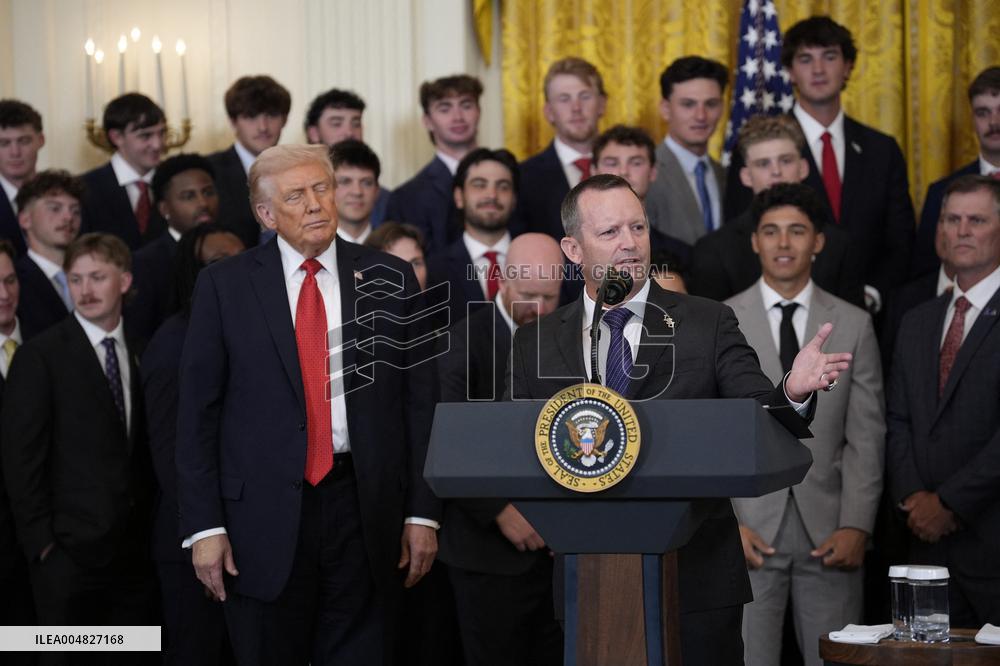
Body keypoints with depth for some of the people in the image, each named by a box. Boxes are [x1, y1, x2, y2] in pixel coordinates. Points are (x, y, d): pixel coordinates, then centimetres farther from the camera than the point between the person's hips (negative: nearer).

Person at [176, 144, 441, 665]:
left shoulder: (389, 279, 6)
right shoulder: (224, 285, 2)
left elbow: (419, 402, 6)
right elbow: (198, 412, 1)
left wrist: (422, 513, 1)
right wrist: (204, 525, -5)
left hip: (364, 508, 1)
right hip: (263, 513, -1)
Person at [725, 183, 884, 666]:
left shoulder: (853, 325, 9)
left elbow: (866, 435, 5)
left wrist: (856, 525, -5)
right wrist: (727, 523, -7)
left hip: (830, 535, 1)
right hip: (748, 534, -1)